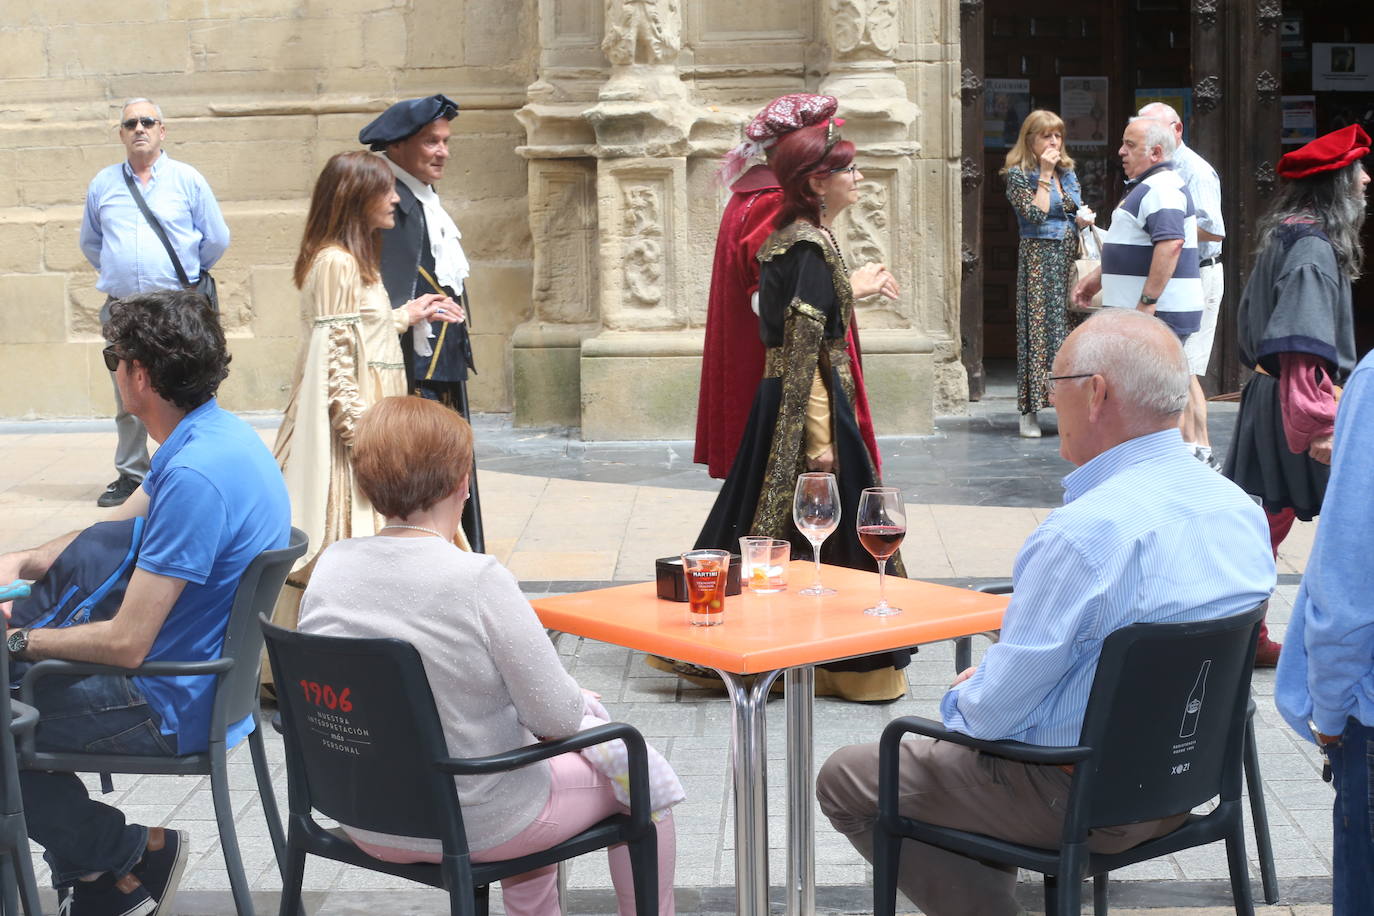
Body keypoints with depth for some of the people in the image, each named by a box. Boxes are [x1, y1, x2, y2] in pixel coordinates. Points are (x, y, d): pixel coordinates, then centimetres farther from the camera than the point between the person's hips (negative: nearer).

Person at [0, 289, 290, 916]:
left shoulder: (195, 475, -29)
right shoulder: (216, 435, 3)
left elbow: (124, 645, -26)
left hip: (174, 710, -10)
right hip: (202, 679, 10)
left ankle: (135, 856, 13)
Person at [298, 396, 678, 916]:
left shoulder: (330, 567, -7)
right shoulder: (479, 582, -25)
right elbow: (559, 718, -22)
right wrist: (580, 703, 3)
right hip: (475, 828, -6)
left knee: (529, 750, 35)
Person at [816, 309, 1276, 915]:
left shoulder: (1084, 531, -29)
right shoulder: (1242, 510, -2)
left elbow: (996, 707, -21)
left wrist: (960, 700, 2)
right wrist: (989, 683, 15)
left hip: (1079, 805, -8)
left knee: (844, 781, 5)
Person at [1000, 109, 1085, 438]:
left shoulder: (1068, 172, 15)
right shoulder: (1018, 174, -4)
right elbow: (1035, 214, -17)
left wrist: (1086, 220, 3)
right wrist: (1045, 174, -13)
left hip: (1070, 259, 6)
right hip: (1038, 259, -6)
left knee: (1072, 328, 4)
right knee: (1038, 326, -7)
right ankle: (1029, 413, -3)